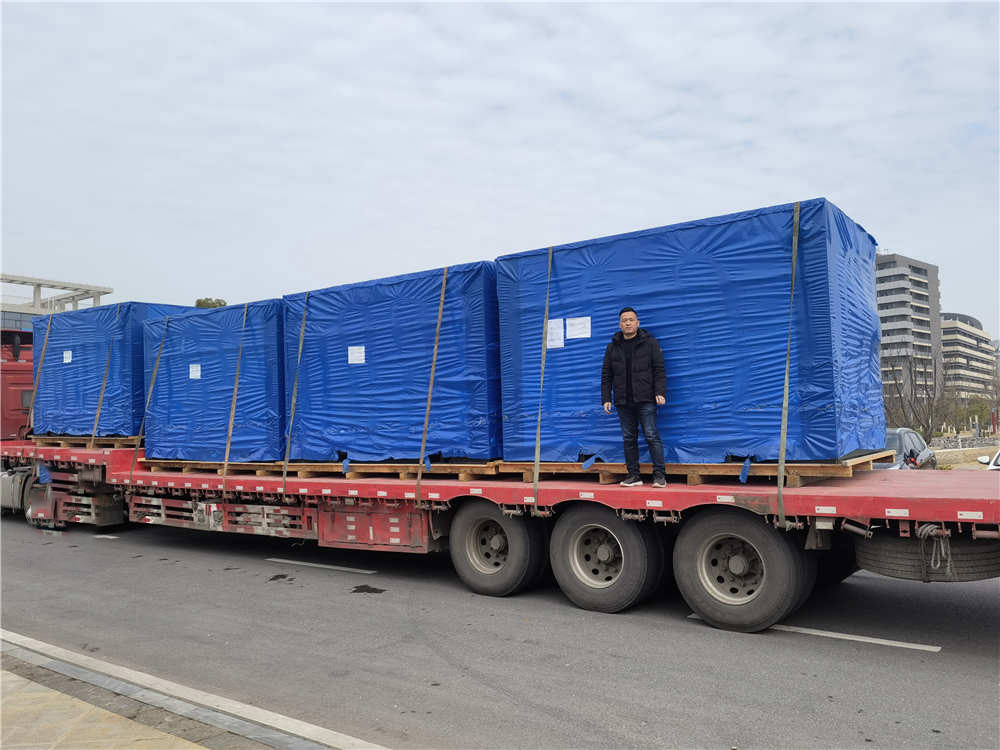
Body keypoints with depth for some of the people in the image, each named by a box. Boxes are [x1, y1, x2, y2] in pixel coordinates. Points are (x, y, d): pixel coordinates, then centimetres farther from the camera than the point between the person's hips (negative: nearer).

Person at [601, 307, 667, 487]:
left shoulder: (649, 342, 4)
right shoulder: (613, 346, 13)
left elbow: (659, 369, 0)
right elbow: (606, 375, 14)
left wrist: (660, 392, -11)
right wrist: (606, 399, 6)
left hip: (645, 399, -4)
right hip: (623, 401, 4)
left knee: (651, 436, -6)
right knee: (629, 438, 6)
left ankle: (659, 474, -1)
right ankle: (633, 475, 13)